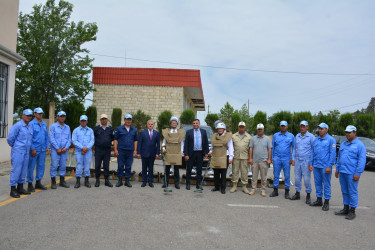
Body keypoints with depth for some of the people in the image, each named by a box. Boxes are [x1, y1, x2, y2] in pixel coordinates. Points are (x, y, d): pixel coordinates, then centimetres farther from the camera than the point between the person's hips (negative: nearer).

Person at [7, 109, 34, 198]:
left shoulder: (31, 126, 10)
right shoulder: (17, 126, -11)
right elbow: (10, 139, -10)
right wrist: (14, 146, 4)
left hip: (26, 152, 7)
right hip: (17, 152, -7)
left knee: (23, 170, 11)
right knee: (16, 170, -4)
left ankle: (20, 188, 21)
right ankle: (13, 190, 4)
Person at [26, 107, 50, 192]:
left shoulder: (44, 124, 13)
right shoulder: (31, 124, -5)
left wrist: (47, 147, 8)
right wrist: (32, 149, -14)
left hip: (42, 150, 6)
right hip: (34, 149, -6)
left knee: (41, 166, 10)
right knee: (31, 167, 1)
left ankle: (38, 183, 21)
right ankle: (30, 184, 10)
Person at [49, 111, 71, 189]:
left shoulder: (67, 127, 14)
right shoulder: (53, 126, 1)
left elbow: (69, 139, 11)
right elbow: (51, 138, -6)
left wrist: (66, 147, -5)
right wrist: (57, 148, -11)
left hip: (65, 150, 4)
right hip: (55, 150, -4)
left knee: (63, 166, 8)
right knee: (54, 166, -5)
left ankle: (62, 181, 17)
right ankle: (53, 182, 4)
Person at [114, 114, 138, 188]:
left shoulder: (134, 130, 9)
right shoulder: (119, 129, 2)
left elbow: (135, 140, 12)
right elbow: (115, 139, 1)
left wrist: (135, 150, 5)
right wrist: (115, 149, -5)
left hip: (130, 151, 2)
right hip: (121, 151, -2)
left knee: (128, 167, 6)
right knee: (120, 166, 2)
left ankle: (127, 181, 16)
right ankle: (120, 180, 14)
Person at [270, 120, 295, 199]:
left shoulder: (291, 136, 4)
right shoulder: (275, 135, 8)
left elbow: (293, 148, 6)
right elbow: (273, 147, 11)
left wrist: (292, 158, -1)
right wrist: (272, 157, 6)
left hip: (286, 159, -1)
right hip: (277, 158, 1)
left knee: (287, 176, 3)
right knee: (276, 175, 5)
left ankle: (287, 192, 13)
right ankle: (275, 191, 15)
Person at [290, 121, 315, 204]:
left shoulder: (311, 137, -5)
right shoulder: (297, 136, 10)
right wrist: (293, 159, 11)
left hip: (306, 161, -5)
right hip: (297, 161, 5)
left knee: (307, 179, 0)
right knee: (297, 178, 10)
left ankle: (308, 196, 13)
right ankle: (297, 194, 22)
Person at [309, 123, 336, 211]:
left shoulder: (331, 140, -5)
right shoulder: (316, 140, 12)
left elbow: (332, 154, -9)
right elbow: (313, 152, 15)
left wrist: (329, 166, -14)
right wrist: (311, 164, 9)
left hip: (325, 166, -6)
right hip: (316, 166, 6)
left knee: (326, 184, 2)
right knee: (317, 183, 12)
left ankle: (326, 202, 11)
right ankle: (319, 200, 23)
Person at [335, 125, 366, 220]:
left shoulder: (359, 145, -6)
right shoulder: (343, 144, 15)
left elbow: (362, 161, -11)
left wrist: (357, 173, -16)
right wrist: (337, 169, 17)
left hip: (352, 174, -6)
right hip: (342, 172, 7)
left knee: (352, 192, 1)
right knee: (345, 192, 13)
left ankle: (352, 211, 11)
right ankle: (345, 209, 23)